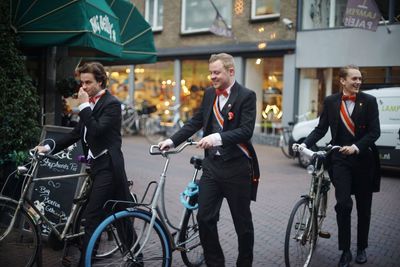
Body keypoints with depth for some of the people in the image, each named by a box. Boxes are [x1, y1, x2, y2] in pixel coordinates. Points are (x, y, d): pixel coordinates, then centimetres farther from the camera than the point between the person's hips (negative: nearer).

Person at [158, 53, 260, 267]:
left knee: (242, 221, 8)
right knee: (205, 217, 3)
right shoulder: (209, 93, 9)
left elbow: (246, 131, -18)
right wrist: (172, 141, 6)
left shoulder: (246, 96, -9)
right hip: (212, 164, 5)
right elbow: (196, 121, 14)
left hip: (236, 167, -5)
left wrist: (218, 137, -30)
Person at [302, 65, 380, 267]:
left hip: (363, 159, 1)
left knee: (363, 207, 11)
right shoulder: (331, 102, 1)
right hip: (340, 159, 0)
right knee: (343, 204, -11)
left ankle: (361, 248, 28)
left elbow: (375, 132, -7)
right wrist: (306, 144, -14)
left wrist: (357, 147, -23)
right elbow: (321, 129, 2)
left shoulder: (369, 101, -3)